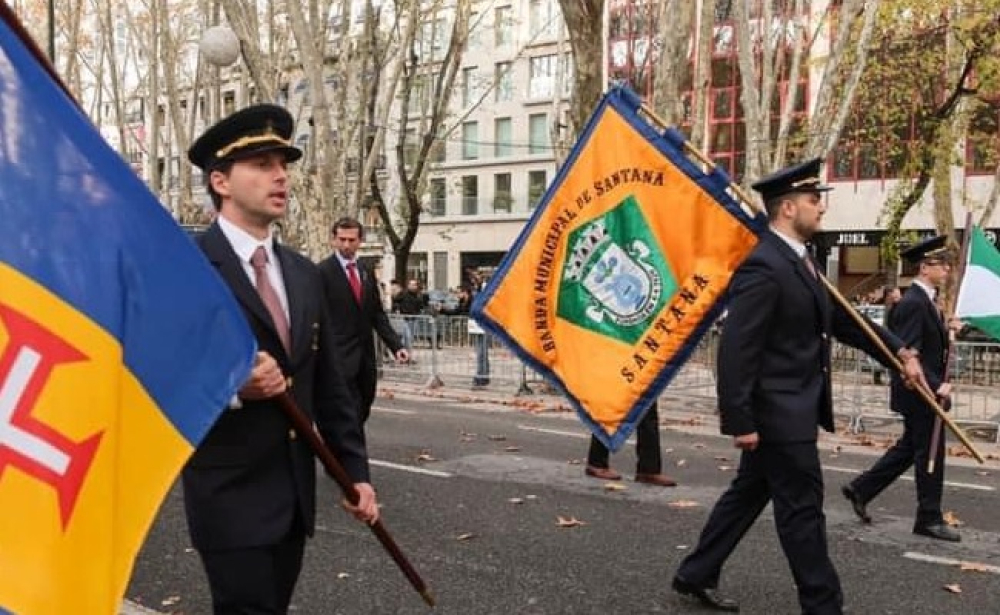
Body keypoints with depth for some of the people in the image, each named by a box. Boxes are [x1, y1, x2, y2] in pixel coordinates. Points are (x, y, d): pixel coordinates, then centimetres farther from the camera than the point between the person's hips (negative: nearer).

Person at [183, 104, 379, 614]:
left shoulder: (304, 274, 9)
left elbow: (329, 385, 12)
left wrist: (355, 470, 8)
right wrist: (229, 386, -28)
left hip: (295, 492, 7)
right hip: (229, 495, -6)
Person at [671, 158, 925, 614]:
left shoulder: (800, 261, 12)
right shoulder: (763, 267, -21)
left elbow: (841, 319, 20)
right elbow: (736, 349, -24)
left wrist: (900, 352, 14)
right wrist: (739, 421, -24)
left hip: (789, 410, 11)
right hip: (778, 413, -11)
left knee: (749, 493, 17)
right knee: (802, 508, 0)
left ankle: (696, 575, 29)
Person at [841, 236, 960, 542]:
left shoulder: (925, 300, 12)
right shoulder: (913, 303, -20)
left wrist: (946, 329, 4)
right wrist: (936, 385, -26)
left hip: (925, 391, 10)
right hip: (920, 392, -10)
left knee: (909, 448, 18)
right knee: (930, 453, 0)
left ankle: (860, 489, 27)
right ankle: (930, 519, 12)